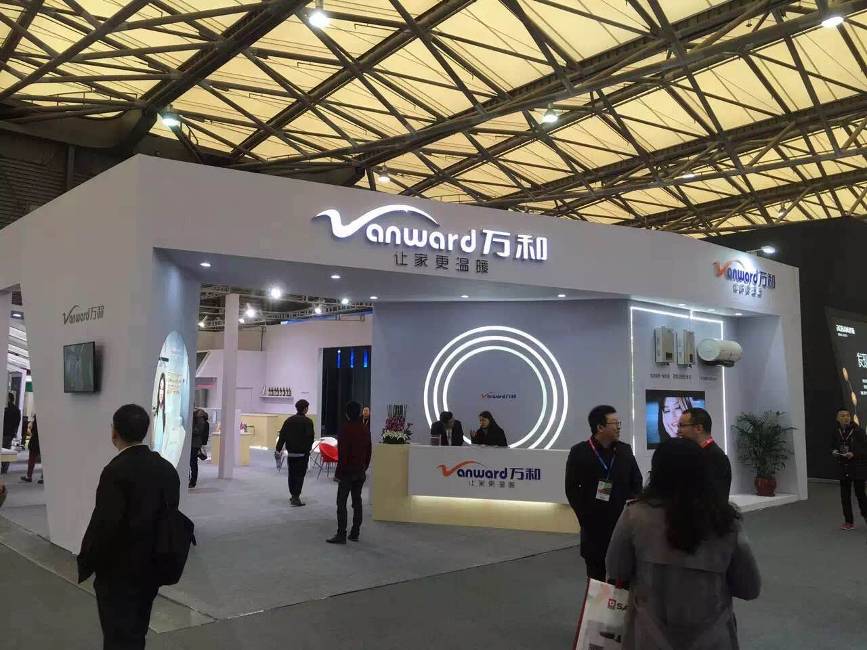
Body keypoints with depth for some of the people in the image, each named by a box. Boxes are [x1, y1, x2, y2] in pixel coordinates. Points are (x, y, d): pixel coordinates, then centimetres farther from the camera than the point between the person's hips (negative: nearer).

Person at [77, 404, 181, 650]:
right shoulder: (167, 468, 0)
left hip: (118, 571, -6)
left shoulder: (116, 471, -20)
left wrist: (85, 563, -8)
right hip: (151, 567, 6)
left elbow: (104, 525, -22)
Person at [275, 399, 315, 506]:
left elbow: (282, 436, 3)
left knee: (291, 474, 15)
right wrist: (308, 448, -1)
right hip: (303, 453, -5)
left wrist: (278, 450, 5)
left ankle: (293, 495, 24)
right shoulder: (308, 421, -9)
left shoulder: (289, 420, 6)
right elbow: (310, 437, -15)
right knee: (300, 474, -2)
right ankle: (296, 497, -7)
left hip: (291, 452, 5)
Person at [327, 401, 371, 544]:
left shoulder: (345, 429, -14)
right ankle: (355, 533, 15)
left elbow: (342, 453, -17)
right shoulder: (365, 430, 8)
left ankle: (341, 535, -5)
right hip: (361, 472, 7)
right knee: (357, 501, 11)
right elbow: (369, 452, 13)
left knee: (341, 503, -3)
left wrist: (338, 472, -10)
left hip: (347, 472, -7)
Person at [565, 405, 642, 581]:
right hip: (593, 526, -2)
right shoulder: (579, 452, -4)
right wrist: (585, 516, -7)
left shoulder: (625, 450, 6)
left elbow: (637, 482, 12)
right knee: (596, 577, 6)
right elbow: (571, 488, -3)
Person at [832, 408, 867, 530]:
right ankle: (849, 522, 16)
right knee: (845, 496, 6)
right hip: (844, 467, 4)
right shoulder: (836, 432, 1)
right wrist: (834, 451, -6)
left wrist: (854, 454, -22)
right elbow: (833, 447, 15)